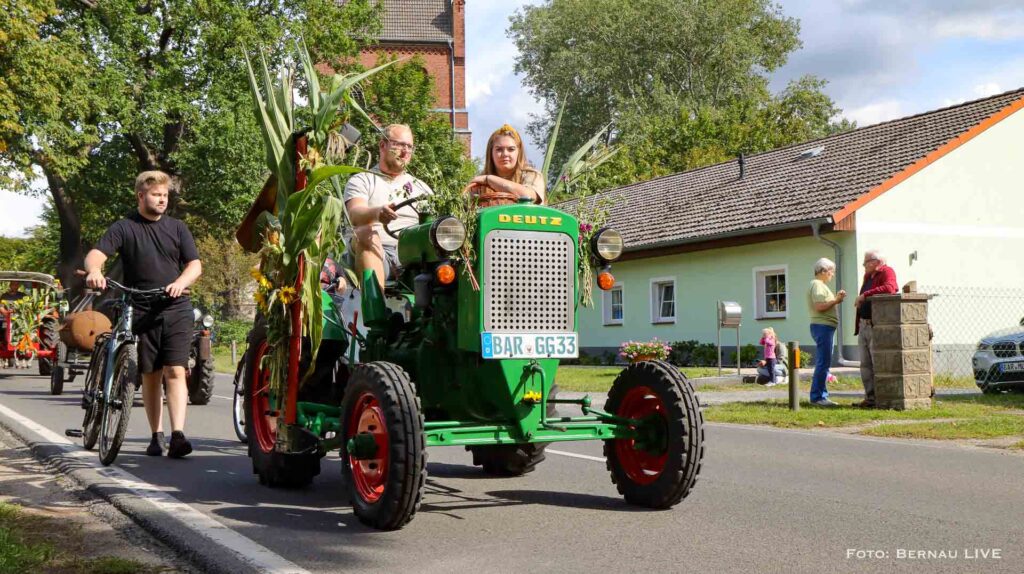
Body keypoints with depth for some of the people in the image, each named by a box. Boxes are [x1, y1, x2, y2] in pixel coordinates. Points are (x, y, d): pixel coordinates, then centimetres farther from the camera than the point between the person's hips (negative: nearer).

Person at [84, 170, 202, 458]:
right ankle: (156, 436, 16)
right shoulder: (124, 228, 5)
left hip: (176, 310, 0)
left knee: (175, 372, -11)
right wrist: (94, 271, -31)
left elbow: (195, 265, 5)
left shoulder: (177, 228, 10)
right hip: (141, 312, 0)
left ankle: (178, 435, -17)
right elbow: (95, 254, -7)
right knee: (150, 375, 7)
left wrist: (181, 282, -17)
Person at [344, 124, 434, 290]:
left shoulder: (421, 187, 28)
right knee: (365, 233, -34)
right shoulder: (361, 181, 15)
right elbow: (355, 215, -5)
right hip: (377, 252, -2)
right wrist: (377, 213, -30)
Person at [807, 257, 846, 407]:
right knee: (823, 363, -11)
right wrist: (836, 300, -14)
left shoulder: (820, 285, 22)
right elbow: (819, 306, -21)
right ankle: (817, 396, -10)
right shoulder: (817, 285, -11)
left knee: (823, 363, 12)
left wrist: (836, 298, 9)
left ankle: (821, 395, 16)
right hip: (822, 326, -11)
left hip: (825, 327, 11)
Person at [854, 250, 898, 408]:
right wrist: (859, 301, 8)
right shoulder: (868, 276, 19)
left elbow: (889, 288, -29)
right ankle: (870, 397, 14)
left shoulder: (886, 272, -8)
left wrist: (865, 295, -25)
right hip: (863, 325, 9)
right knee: (865, 364, 9)